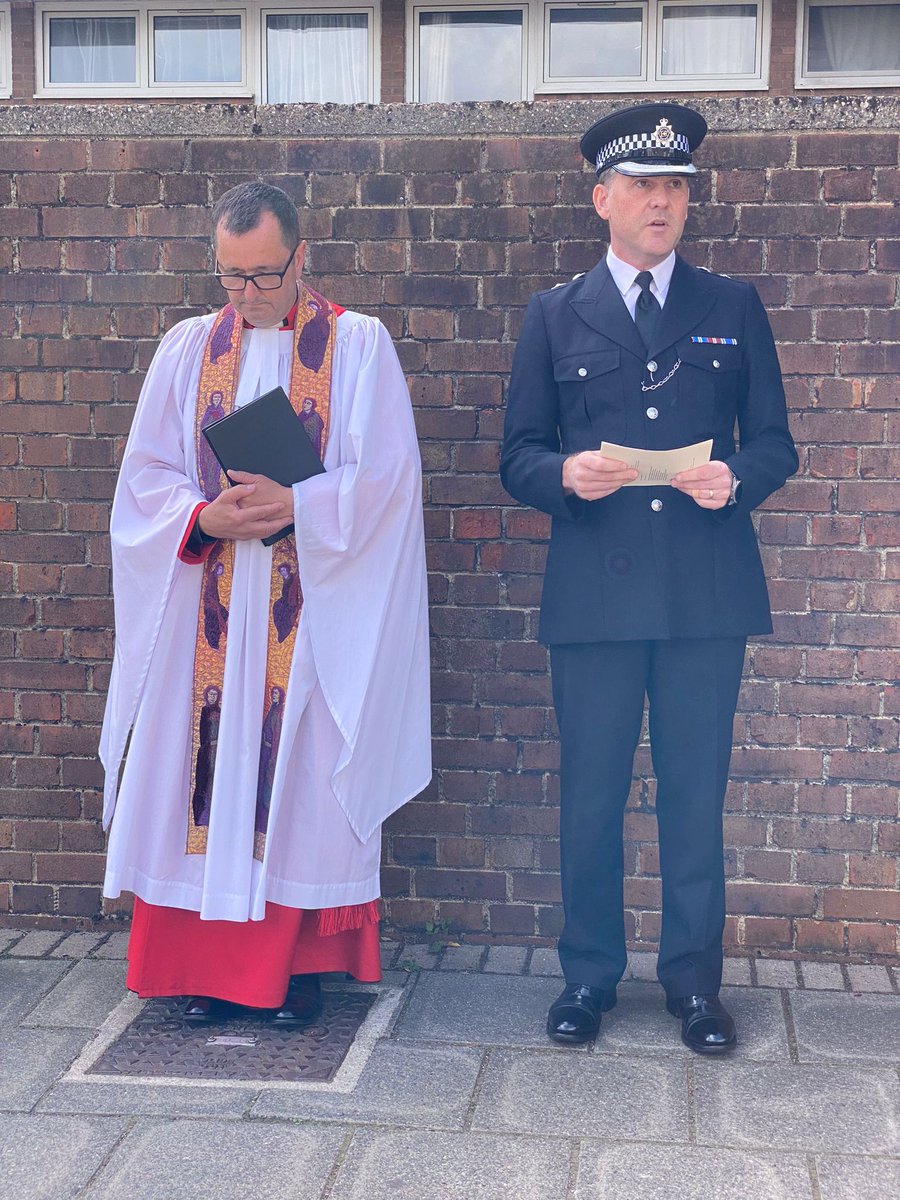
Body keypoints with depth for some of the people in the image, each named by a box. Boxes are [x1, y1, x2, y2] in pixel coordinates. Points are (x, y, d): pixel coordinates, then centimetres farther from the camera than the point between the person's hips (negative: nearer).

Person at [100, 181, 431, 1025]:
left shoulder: (358, 344, 2)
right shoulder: (187, 348, 10)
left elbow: (382, 475, -6)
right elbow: (145, 476, 7)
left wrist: (293, 505, -19)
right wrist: (206, 516, -12)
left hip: (316, 606, -2)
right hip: (208, 612, 3)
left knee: (299, 765, 0)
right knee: (210, 764, 3)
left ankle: (299, 962, 10)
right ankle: (210, 961, 12)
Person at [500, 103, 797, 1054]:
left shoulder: (733, 309, 11)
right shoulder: (555, 315, 10)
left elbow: (775, 442, 10)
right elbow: (518, 456, 7)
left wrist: (735, 478, -12)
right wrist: (567, 474, -14)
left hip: (707, 592, 0)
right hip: (593, 592, 0)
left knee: (696, 797, 6)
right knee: (590, 798, 6)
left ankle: (694, 982, 20)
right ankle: (587, 976, 21)